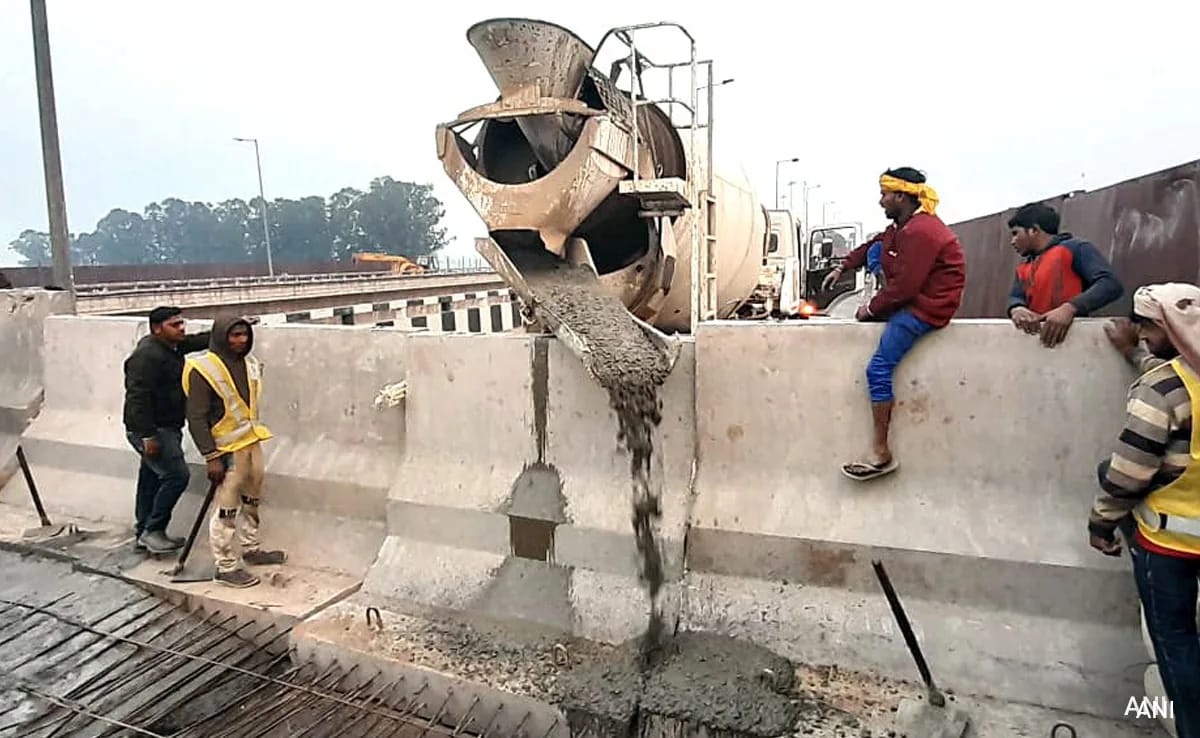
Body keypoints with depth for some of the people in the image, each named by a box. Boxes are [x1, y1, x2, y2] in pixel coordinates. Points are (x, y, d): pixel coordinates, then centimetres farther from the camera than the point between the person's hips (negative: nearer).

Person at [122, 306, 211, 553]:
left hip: (166, 428, 10)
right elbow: (137, 397, -25)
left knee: (152, 479, 16)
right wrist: (147, 435, -27)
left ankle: (143, 533, 26)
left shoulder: (173, 347, 9)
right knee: (177, 475, -13)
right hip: (152, 431, -10)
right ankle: (153, 530, -1)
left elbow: (199, 340, 23)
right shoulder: (147, 355, -20)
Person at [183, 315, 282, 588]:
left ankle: (251, 550, 36)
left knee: (252, 500, 20)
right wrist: (211, 457, -19)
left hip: (252, 441, 8)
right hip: (227, 448, -7)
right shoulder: (203, 370, -16)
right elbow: (196, 418, -16)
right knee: (227, 508, 0)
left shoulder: (249, 363, 5)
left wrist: (254, 434, 15)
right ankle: (225, 567, 11)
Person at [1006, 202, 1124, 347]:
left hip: (1070, 335, -5)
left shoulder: (1075, 248, 1)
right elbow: (1015, 297, 7)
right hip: (1034, 341, 5)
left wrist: (1070, 308, -25)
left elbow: (1111, 284, -11)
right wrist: (1017, 309, -17)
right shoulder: (1023, 268, 20)